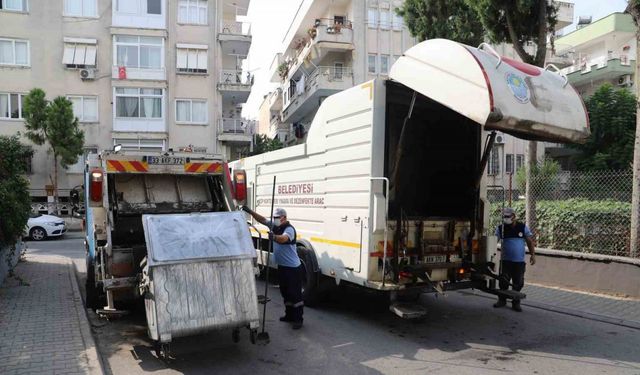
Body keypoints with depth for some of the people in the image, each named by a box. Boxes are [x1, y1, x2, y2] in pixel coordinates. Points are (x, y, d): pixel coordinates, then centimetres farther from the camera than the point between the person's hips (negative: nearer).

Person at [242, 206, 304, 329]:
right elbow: (262, 219, 6)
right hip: (281, 266, 9)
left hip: (292, 267, -9)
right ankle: (289, 315, 30)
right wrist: (250, 211, -5)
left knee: (295, 293, -3)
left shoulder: (289, 229, -20)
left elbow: (283, 238, -40)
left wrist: (274, 237, -61)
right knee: (285, 292, 17)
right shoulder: (275, 226, 6)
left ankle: (298, 319, 3)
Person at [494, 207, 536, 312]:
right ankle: (502, 300, 17)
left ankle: (516, 303, 18)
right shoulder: (500, 228, -1)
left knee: (518, 283, 5)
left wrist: (532, 254, 1)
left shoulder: (523, 227, 1)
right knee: (503, 282, 0)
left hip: (519, 261, 0)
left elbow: (530, 241, 7)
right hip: (505, 261, 0)